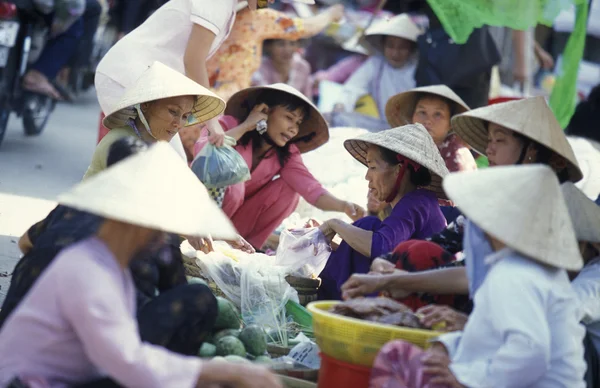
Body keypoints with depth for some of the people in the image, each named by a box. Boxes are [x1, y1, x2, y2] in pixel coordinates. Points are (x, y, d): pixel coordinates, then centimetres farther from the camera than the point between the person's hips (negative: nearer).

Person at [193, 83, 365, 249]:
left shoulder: (287, 155, -2)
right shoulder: (229, 126, -14)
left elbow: (311, 189, -16)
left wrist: (343, 206, -36)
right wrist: (245, 126, -26)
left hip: (238, 220, 5)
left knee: (288, 189, -13)